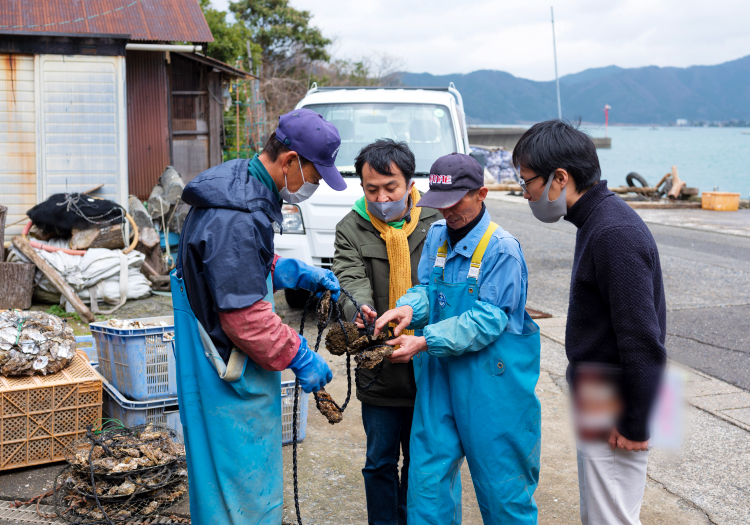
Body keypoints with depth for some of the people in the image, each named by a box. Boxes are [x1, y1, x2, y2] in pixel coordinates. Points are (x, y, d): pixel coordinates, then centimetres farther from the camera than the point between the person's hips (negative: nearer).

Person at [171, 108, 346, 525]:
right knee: (243, 481, 0)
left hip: (223, 363, 10)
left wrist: (294, 273, 9)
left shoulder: (240, 185, 6)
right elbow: (245, 318, -25)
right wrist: (299, 357, -15)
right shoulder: (237, 218, -27)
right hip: (230, 380, -10)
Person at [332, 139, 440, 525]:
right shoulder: (351, 229, -2)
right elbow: (351, 279, -17)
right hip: (379, 371, 0)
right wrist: (359, 310, -39)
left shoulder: (435, 224, -3)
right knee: (381, 462, 11)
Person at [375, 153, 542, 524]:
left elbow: (487, 320, -19)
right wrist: (409, 307, -13)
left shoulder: (502, 249, -15)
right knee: (429, 466, 8)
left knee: (499, 471, 6)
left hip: (491, 381, -6)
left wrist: (426, 342, -24)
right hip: (439, 373, 6)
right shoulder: (437, 235, 6)